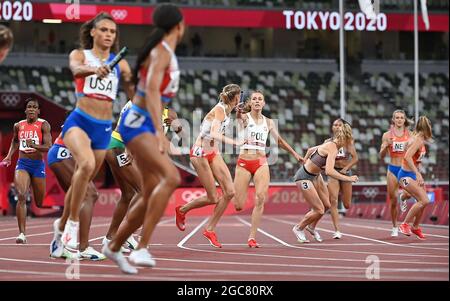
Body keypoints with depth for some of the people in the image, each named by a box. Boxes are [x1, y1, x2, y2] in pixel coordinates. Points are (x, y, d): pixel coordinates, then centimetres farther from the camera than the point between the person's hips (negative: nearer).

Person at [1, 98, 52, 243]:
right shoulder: (18, 126, 7)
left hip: (38, 164, -1)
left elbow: (48, 147, -14)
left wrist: (34, 145, -30)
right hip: (22, 164, 1)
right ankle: (22, 233, -23)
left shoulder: (43, 125, -5)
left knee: (39, 203, 9)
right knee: (21, 196, -21)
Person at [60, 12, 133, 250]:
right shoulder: (80, 54, 1)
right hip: (79, 121, -4)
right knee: (87, 164, -32)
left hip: (104, 128, 4)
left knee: (83, 181, 11)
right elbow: (76, 69, -23)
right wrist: (94, 69, -45)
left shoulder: (119, 63, 10)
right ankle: (73, 222, -22)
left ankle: (65, 228, 28)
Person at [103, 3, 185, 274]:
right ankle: (142, 249, -30)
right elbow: (152, 91, -29)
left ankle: (114, 247, 26)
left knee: (151, 195, 10)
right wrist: (160, 131, -40)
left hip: (146, 127, 10)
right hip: (137, 124, -10)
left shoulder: (165, 53, 15)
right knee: (171, 177, -28)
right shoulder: (161, 52, -15)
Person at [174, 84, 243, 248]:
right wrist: (234, 142, -40)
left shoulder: (227, 111, 7)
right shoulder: (219, 110, -19)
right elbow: (214, 135, -34)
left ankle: (210, 229, 6)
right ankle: (182, 210, 20)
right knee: (213, 198, -6)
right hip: (200, 154, -9)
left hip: (213, 153, 9)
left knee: (229, 192, -5)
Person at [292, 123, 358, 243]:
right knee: (319, 210, -5)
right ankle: (298, 228, 17)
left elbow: (311, 150, 18)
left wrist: (305, 162, 32)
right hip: (304, 178, -10)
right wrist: (348, 178, -35)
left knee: (326, 205, 10)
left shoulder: (330, 144, 2)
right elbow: (329, 171, -39)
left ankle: (312, 227, 32)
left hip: (315, 176, 10)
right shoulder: (333, 148, -27)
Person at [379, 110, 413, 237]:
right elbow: (382, 155, 0)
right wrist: (386, 145, -18)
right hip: (393, 169, 0)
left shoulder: (410, 134, 4)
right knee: (393, 201, 3)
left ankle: (403, 198, 12)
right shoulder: (387, 135, 2)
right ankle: (395, 228, 20)